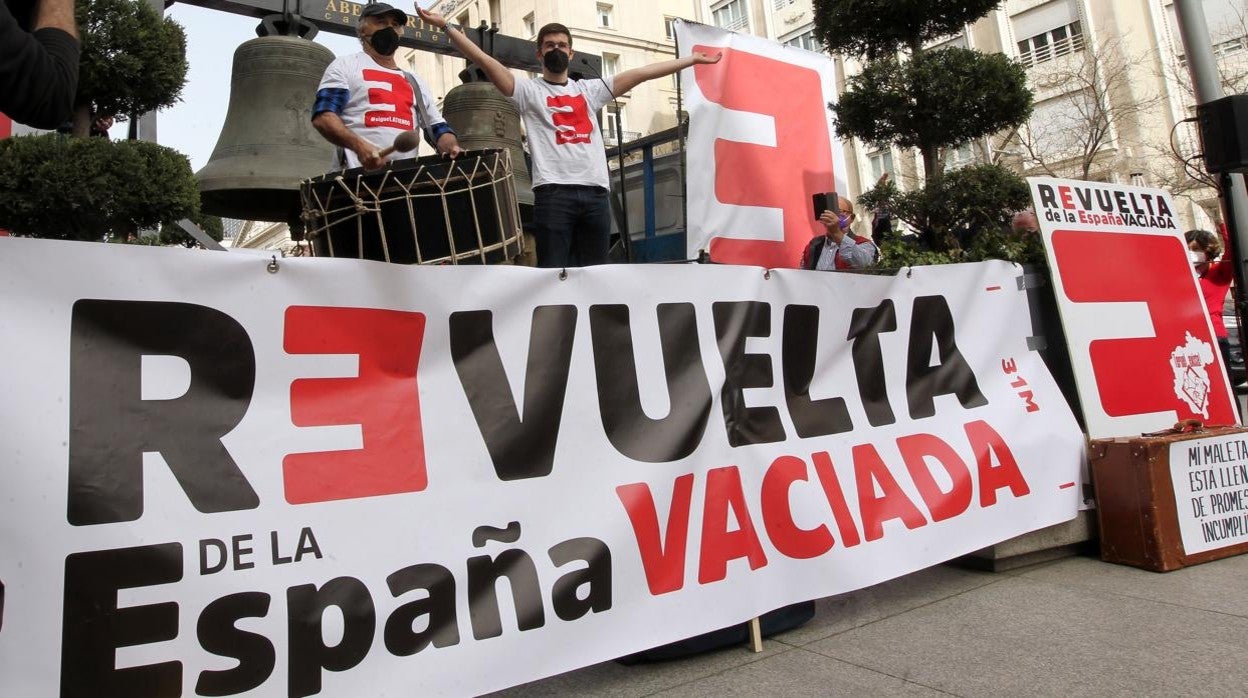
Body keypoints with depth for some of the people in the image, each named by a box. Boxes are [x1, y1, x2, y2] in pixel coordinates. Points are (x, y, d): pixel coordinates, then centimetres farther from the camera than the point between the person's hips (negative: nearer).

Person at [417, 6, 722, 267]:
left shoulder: (589, 89, 22)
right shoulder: (529, 90, 12)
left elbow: (641, 73, 21)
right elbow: (485, 61, 2)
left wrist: (692, 60, 22)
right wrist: (445, 26, -7)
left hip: (595, 191, 4)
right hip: (553, 192, -4)